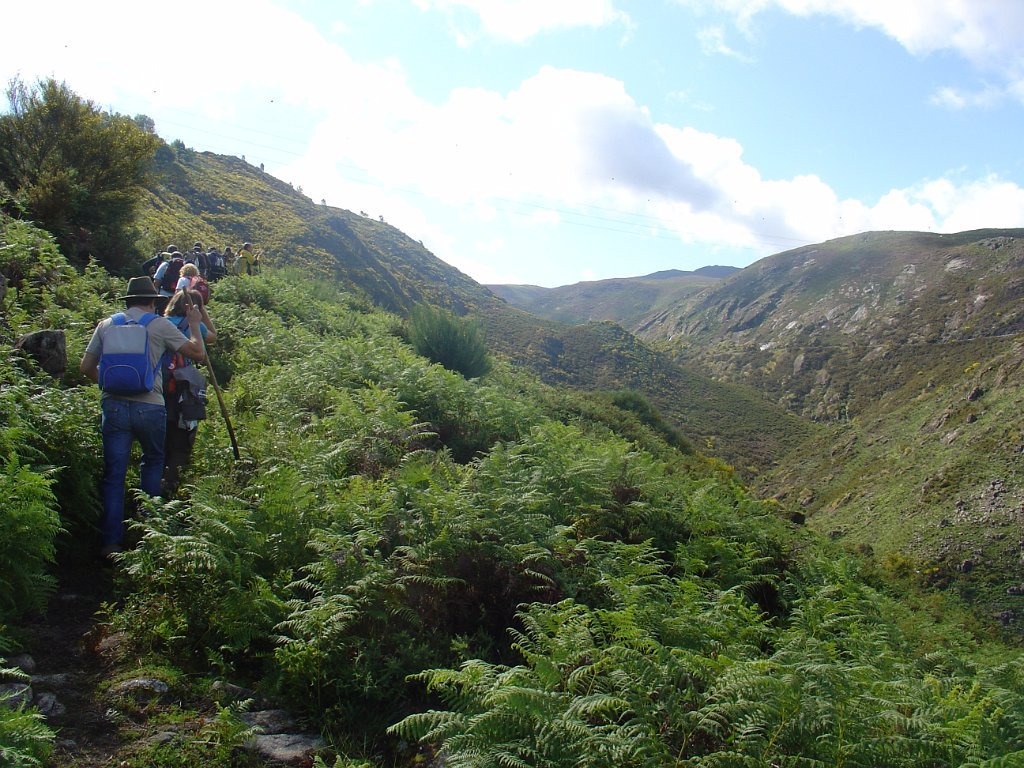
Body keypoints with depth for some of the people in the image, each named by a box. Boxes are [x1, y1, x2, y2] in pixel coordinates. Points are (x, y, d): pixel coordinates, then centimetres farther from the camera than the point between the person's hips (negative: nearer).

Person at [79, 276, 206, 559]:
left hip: (113, 406, 2)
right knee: (153, 462, 21)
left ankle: (111, 542, 4)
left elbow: (86, 367, 12)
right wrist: (194, 324, 17)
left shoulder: (106, 325, 9)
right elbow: (197, 353, 2)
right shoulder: (159, 325, 0)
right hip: (149, 407, -2)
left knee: (113, 474, 6)